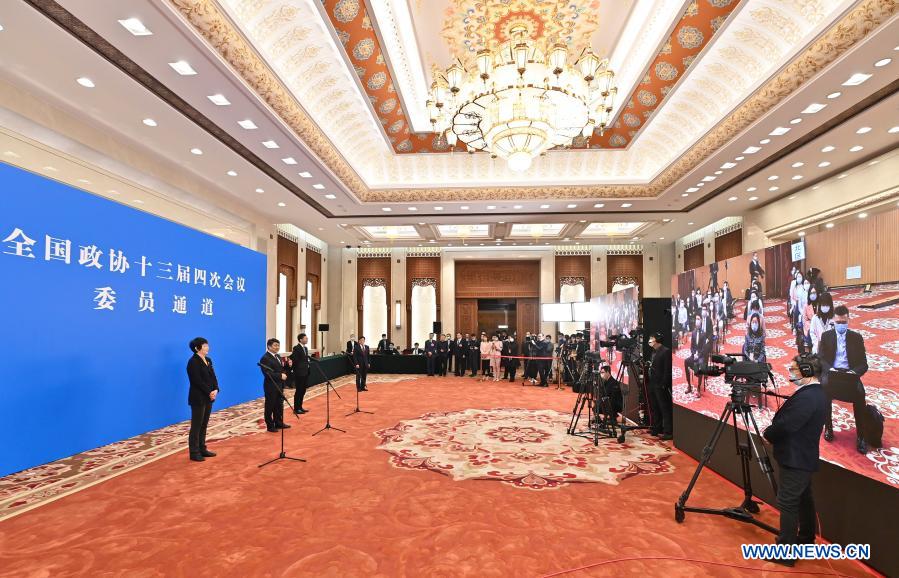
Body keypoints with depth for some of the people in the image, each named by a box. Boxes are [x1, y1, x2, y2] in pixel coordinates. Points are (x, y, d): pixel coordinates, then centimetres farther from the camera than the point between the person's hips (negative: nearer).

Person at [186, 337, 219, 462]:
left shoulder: (208, 360, 11)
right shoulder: (193, 362, -14)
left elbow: (213, 376, 8)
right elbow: (198, 381, -19)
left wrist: (215, 389, -8)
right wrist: (209, 392, -17)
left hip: (208, 397, 8)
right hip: (198, 398, -8)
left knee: (204, 425, 13)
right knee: (196, 425, -1)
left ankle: (202, 449, 22)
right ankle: (194, 453, 7)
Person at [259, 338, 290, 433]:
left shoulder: (278, 357, 13)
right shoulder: (265, 358, -15)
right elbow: (267, 373, -23)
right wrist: (280, 376, -24)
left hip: (279, 385, 8)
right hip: (271, 386, -8)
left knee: (279, 405, 14)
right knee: (270, 406, 3)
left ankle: (279, 423, 26)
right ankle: (270, 425, 12)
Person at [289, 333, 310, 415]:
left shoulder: (306, 348, 14)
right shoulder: (296, 348, -13)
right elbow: (292, 359, -17)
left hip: (305, 373, 8)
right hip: (299, 373, -8)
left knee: (303, 391, 13)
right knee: (298, 391, -2)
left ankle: (300, 407, 22)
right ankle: (296, 409, 6)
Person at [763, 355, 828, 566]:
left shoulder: (805, 397, -24)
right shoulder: (819, 394, 10)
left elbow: (785, 426, -25)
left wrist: (767, 433, -6)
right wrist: (773, 432, 7)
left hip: (795, 459, -10)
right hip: (806, 457, 10)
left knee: (788, 503, -5)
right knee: (803, 498, 21)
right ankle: (806, 539, 35)